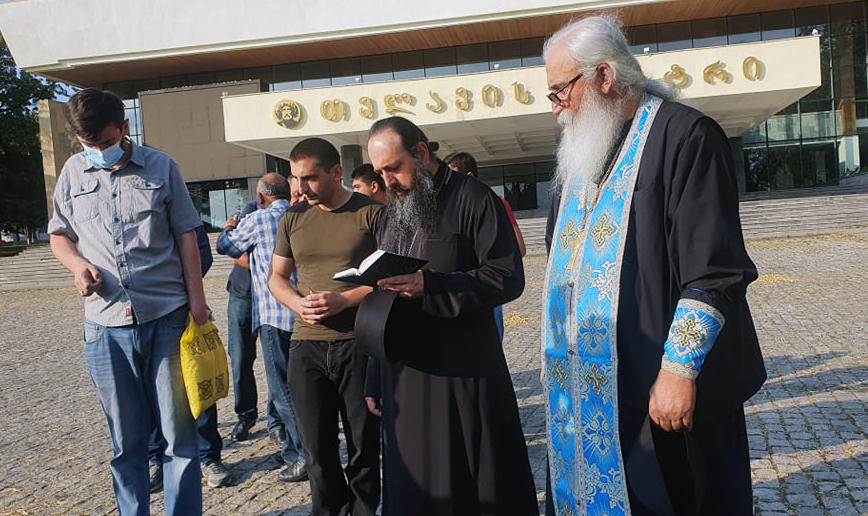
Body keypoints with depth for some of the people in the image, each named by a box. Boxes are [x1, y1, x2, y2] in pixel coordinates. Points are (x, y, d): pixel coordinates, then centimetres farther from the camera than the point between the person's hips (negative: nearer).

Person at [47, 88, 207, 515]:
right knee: (125, 439, 9)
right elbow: (59, 234, 19)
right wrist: (77, 264, -3)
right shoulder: (73, 172, 10)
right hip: (106, 323, 2)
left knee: (178, 431, 3)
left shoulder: (161, 167, 5)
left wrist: (196, 298, 0)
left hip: (167, 317, -1)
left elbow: (185, 235, 6)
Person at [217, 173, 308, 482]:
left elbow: (225, 246, 11)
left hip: (274, 316, -6)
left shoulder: (257, 220, -6)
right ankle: (293, 448, 27)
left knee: (282, 388, -1)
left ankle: (304, 456, -3)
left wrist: (229, 229, 33)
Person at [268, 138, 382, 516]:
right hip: (307, 346, 3)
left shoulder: (372, 213, -3)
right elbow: (277, 277, 16)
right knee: (318, 448, 7)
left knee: (363, 445, 8)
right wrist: (298, 303, -6)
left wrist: (344, 300, -19)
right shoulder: (293, 219, 10)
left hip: (360, 344, -3)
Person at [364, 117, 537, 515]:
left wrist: (429, 286, -21)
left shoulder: (473, 199, -6)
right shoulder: (394, 209, 16)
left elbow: (507, 278, -13)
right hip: (404, 374, 6)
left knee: (479, 484, 4)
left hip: (465, 375, -6)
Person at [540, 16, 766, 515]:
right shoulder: (582, 153, 14)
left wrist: (679, 369, -18)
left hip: (659, 386, -7)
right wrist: (556, 357, 16)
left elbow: (714, 273, -16)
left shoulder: (684, 135, -11)